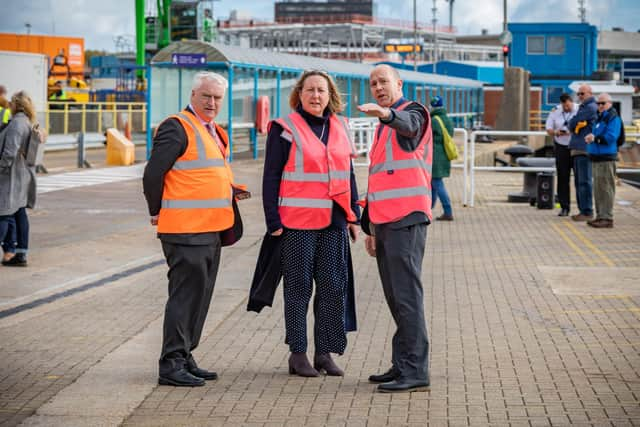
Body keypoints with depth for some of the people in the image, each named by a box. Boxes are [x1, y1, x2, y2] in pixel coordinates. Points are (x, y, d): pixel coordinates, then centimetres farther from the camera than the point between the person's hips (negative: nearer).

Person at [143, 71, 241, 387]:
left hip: (210, 230, 9)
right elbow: (153, 174, -13)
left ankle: (184, 358, 23)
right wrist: (158, 213, -5)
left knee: (199, 296, 14)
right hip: (185, 230, -9)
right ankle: (171, 364, -3)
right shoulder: (177, 128, -11)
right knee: (185, 295, -8)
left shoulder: (214, 132, 18)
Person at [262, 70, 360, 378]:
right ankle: (297, 354, 9)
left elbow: (348, 174, 18)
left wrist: (354, 215, 13)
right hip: (297, 221, -5)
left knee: (334, 286, 4)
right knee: (299, 287, 2)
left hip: (334, 222, 5)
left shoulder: (340, 127, 13)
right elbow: (271, 177, -4)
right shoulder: (285, 129, -3)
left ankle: (325, 352, 14)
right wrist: (273, 221, -10)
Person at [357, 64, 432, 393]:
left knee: (406, 294, -12)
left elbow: (408, 125, -31)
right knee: (395, 297, 12)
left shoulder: (412, 112, -3)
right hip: (384, 221, 9)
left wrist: (387, 113, -53)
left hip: (406, 218, -9)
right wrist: (370, 227, 25)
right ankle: (402, 366, 18)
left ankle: (415, 371, -12)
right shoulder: (383, 128, 25)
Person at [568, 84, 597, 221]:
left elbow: (572, 123, -11)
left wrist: (572, 124, 8)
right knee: (578, 181, 11)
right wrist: (574, 125, 1)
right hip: (576, 149, 10)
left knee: (584, 181, -10)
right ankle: (583, 210, 15)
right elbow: (572, 125, 21)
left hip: (585, 149, -10)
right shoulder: (583, 107, 23)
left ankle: (587, 212, -9)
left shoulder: (591, 107, -9)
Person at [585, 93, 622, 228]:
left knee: (606, 189, -9)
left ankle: (607, 218, -8)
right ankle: (600, 216, 19)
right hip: (596, 157, 9)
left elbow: (611, 137, -19)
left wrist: (595, 138, -26)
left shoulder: (613, 118, -9)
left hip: (606, 158, -9)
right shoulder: (599, 117, 19)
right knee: (598, 189, 13)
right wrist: (590, 138, 7)